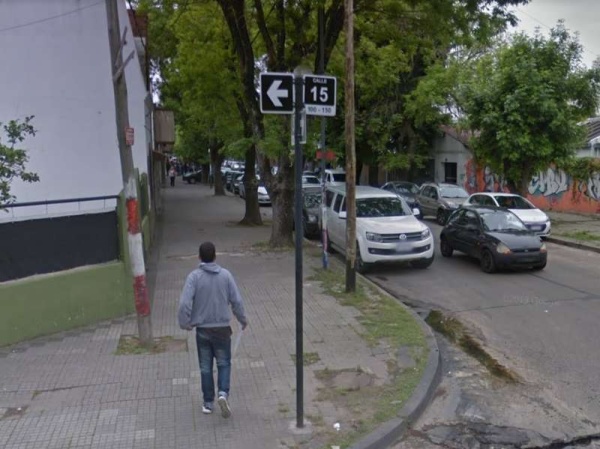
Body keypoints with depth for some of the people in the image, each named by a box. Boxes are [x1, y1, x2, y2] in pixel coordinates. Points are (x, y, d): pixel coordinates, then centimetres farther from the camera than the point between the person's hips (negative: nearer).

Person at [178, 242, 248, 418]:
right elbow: (237, 301, -3)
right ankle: (223, 393, -8)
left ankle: (208, 403, 20)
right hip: (222, 328, 0)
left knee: (205, 367, 12)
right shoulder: (225, 275, -5)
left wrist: (185, 322, -2)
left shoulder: (194, 276, -10)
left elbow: (185, 303, -18)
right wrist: (243, 319, 12)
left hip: (202, 329, 0)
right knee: (224, 363, 13)